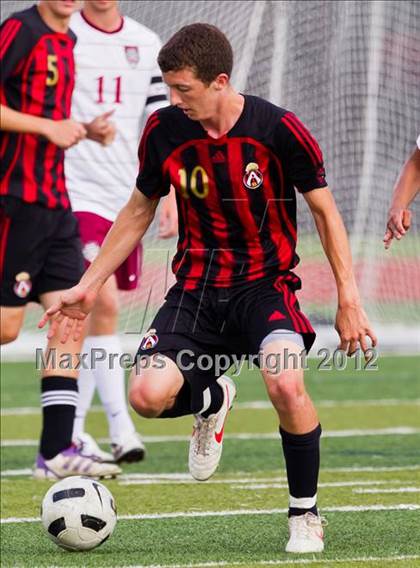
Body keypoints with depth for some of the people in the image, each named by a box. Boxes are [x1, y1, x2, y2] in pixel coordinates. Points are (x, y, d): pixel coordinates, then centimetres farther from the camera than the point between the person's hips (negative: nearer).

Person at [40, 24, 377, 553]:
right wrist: (87, 286, 11)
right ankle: (211, 398, 17)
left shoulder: (278, 129, -14)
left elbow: (325, 211, -2)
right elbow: (137, 212, 12)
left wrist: (348, 298, -5)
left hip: (266, 285, -3)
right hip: (197, 286, 3)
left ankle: (305, 515, -5)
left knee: (286, 386, -31)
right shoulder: (163, 130, -5)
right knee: (147, 396, -22)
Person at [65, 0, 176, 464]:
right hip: (78, 194, -5)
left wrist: (171, 195, 7)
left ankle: (70, 431, 18)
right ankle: (121, 429, -18)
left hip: (126, 197, 5)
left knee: (89, 315, 9)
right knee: (103, 304, -17)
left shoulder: (146, 45, 10)